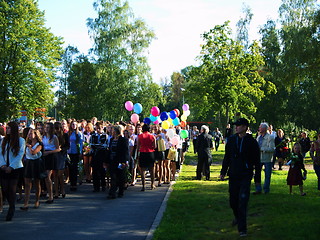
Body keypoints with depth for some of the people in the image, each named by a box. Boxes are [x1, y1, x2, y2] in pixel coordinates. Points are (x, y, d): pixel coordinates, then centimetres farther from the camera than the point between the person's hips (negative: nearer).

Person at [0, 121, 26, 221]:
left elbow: (20, 155, -6)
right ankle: (12, 206, 22)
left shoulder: (21, 141, -2)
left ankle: (11, 209, 8)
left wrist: (11, 167, -12)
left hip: (15, 168, -4)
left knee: (12, 189, -5)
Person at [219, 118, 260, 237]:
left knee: (242, 202, -9)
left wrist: (257, 177, -1)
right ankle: (237, 217, 42)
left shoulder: (252, 142, -5)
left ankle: (242, 229, -3)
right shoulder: (231, 140, 5)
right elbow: (227, 157, 14)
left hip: (245, 176, -4)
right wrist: (223, 172, 11)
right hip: (233, 175, 4)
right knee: (233, 201, 13)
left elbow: (257, 161, 0)